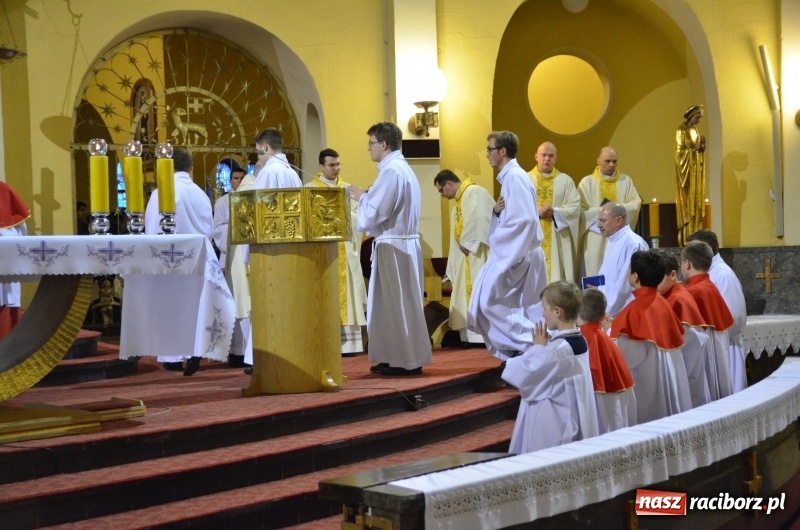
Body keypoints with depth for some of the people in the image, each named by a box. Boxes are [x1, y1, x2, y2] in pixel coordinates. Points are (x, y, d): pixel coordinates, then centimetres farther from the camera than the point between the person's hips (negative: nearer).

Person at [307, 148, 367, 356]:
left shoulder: (347, 188, 14)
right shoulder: (310, 189, 3)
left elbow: (358, 214, 6)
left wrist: (345, 217, -13)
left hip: (345, 248, 4)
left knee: (346, 292, 1)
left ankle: (347, 342, 2)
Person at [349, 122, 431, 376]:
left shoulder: (391, 171, -16)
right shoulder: (401, 167, 16)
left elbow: (375, 212, -20)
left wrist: (362, 197, -2)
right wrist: (368, 197, 10)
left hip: (393, 245, -10)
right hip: (400, 241, 10)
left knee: (397, 302, -4)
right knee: (394, 302, 13)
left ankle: (407, 361, 2)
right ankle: (396, 358, 18)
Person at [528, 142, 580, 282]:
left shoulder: (566, 180, 8)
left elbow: (575, 207, 0)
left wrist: (555, 212, -14)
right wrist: (536, 212, -16)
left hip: (558, 240, 0)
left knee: (558, 276, -2)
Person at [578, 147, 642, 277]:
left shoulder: (626, 180, 10)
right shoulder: (587, 182, 3)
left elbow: (636, 203, 3)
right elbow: (580, 210, -4)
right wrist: (600, 210, -18)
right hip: (595, 236, -2)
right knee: (594, 272, -3)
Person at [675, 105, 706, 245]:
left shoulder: (695, 130, 14)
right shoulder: (681, 130, -9)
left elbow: (699, 149, 17)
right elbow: (680, 151, -14)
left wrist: (702, 146, -2)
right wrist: (694, 148, -17)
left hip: (696, 169, 8)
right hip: (686, 169, -8)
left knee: (696, 202, 5)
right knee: (687, 203, -9)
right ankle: (686, 238, -9)